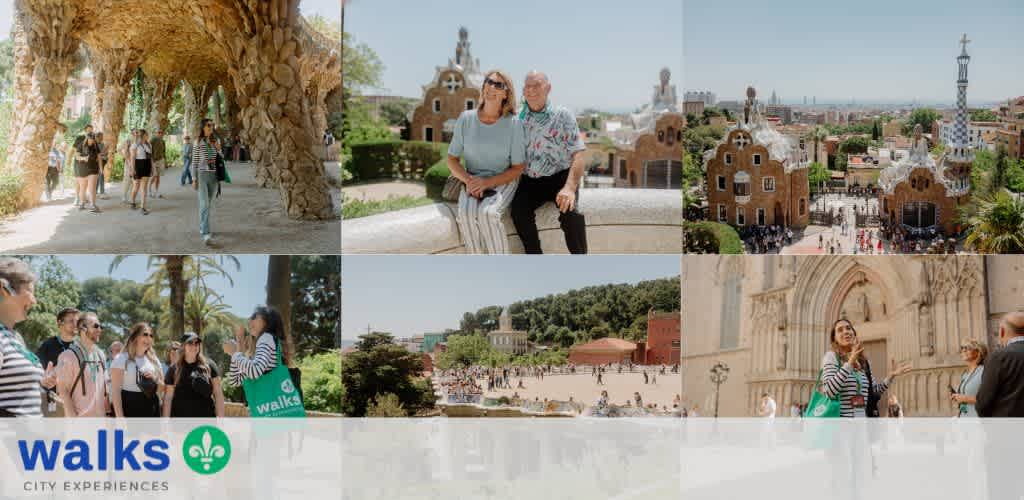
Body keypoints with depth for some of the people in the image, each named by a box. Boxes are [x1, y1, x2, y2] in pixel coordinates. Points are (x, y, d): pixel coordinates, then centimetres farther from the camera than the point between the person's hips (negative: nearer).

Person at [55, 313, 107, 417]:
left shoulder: (100, 355, 14)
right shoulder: (69, 356, -7)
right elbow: (63, 390, -10)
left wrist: (108, 411, 12)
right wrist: (73, 418, -16)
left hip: (100, 418, 7)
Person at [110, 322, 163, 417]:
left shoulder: (154, 360, 12)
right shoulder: (122, 359, -4)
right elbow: (115, 390, -10)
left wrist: (155, 379, -6)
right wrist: (119, 417, -18)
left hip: (151, 409, 5)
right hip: (130, 408, -5)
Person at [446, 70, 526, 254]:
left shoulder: (513, 124, -7)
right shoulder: (466, 119, -1)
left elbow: (518, 168, -4)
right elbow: (452, 159, 5)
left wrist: (487, 182, -17)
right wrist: (468, 180, -14)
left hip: (503, 181, -2)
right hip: (472, 180, 2)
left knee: (487, 213, -33)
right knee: (466, 213, -31)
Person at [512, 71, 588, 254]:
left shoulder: (562, 115, -3)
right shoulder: (518, 119, 6)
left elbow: (578, 155, -10)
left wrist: (570, 188, -24)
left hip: (559, 177, -2)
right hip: (530, 180, 2)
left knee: (570, 212, -30)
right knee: (518, 210, -26)